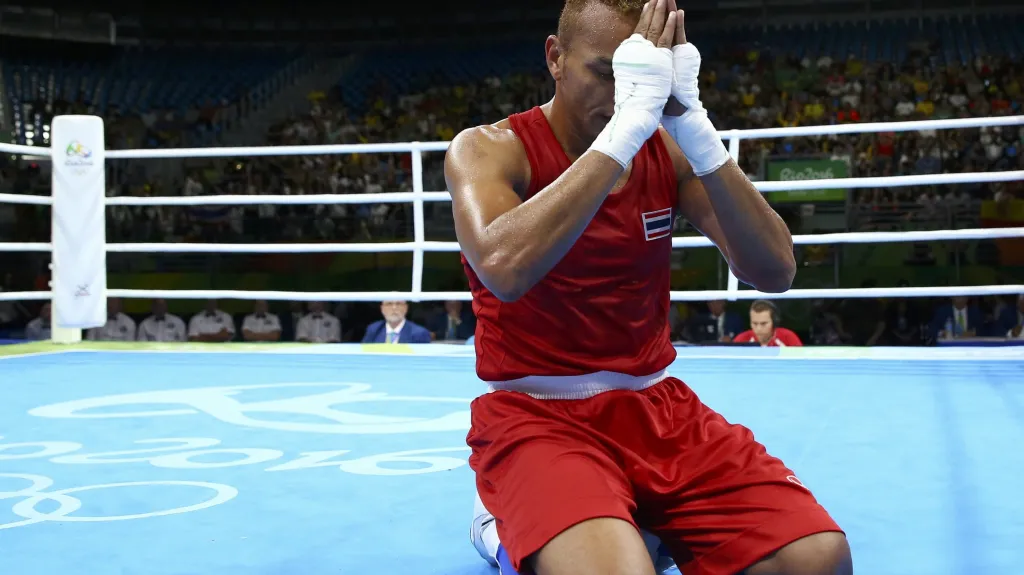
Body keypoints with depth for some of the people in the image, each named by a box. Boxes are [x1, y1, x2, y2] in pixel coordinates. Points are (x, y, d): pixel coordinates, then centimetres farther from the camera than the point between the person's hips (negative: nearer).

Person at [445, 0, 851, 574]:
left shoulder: (667, 149, 4)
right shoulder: (489, 148, -9)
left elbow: (775, 272, -9)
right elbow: (503, 269, -32)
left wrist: (691, 123, -21)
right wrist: (627, 124, -31)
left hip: (657, 405, 5)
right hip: (537, 415, -4)